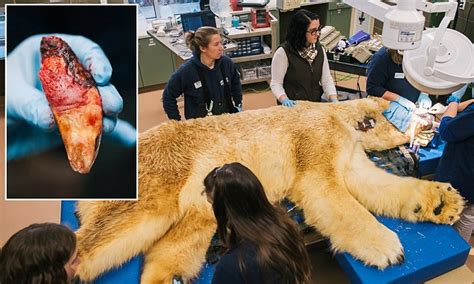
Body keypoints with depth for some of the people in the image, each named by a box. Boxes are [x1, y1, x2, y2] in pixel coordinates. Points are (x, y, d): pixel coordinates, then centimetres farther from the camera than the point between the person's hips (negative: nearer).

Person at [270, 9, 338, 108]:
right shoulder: (283, 52, -13)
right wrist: (284, 100, -27)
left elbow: (326, 79, 4)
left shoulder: (319, 50, 5)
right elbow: (276, 83, -10)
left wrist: (334, 100, -10)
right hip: (293, 106, -4)